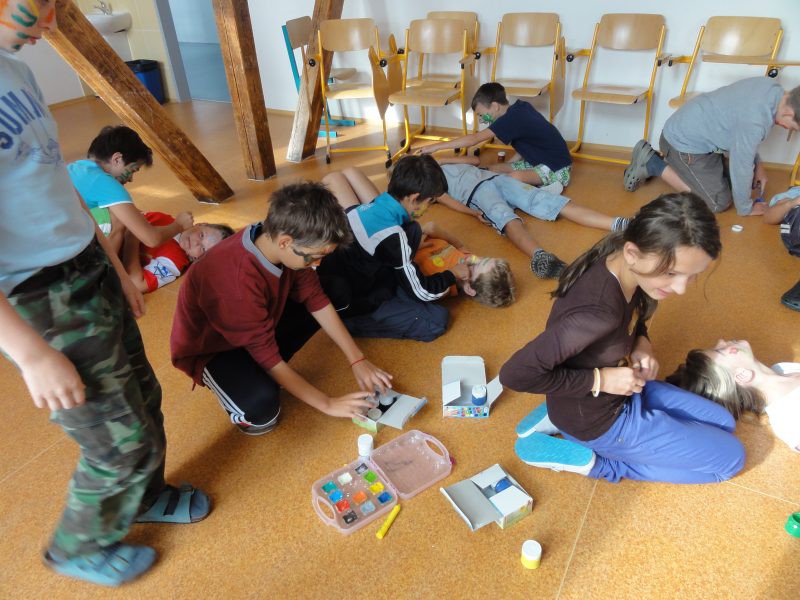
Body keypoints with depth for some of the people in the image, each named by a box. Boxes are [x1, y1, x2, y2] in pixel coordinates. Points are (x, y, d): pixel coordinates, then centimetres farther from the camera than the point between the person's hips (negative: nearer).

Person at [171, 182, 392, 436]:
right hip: (210, 349, -7)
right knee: (262, 406, -34)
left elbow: (316, 300, -9)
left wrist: (358, 361, -11)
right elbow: (268, 356, -29)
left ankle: (262, 373, 3)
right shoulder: (236, 282, -39)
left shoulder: (272, 240, -19)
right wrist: (328, 404, -23)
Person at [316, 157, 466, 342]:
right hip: (346, 303, -8)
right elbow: (422, 292, -18)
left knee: (412, 229, 2)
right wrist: (452, 274, -1)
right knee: (437, 320, -19)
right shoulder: (392, 235, -27)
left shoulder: (378, 204, -4)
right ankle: (353, 320, -8)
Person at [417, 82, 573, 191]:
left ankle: (549, 187, -12)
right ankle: (542, 184, -1)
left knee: (514, 178, -37)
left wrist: (436, 147, -23)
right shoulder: (520, 107, 3)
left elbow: (474, 139, -26)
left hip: (557, 168, -10)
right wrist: (508, 164, 4)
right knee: (493, 169, 2)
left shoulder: (512, 118, -24)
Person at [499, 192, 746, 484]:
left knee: (723, 424, 22)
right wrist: (600, 380, -27)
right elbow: (515, 373, -36)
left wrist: (641, 343, -11)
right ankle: (587, 458, 0)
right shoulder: (599, 312, -40)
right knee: (730, 456, 6)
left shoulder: (624, 267, -14)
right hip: (596, 420, -8)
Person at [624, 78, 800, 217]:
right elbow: (741, 167, -20)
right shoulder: (754, 121, -32)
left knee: (728, 179, 20)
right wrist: (745, 208, -5)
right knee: (719, 202, -2)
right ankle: (653, 164, -4)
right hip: (684, 143, -10)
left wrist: (758, 165, 12)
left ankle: (666, 160, 17)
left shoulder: (770, 86, -4)